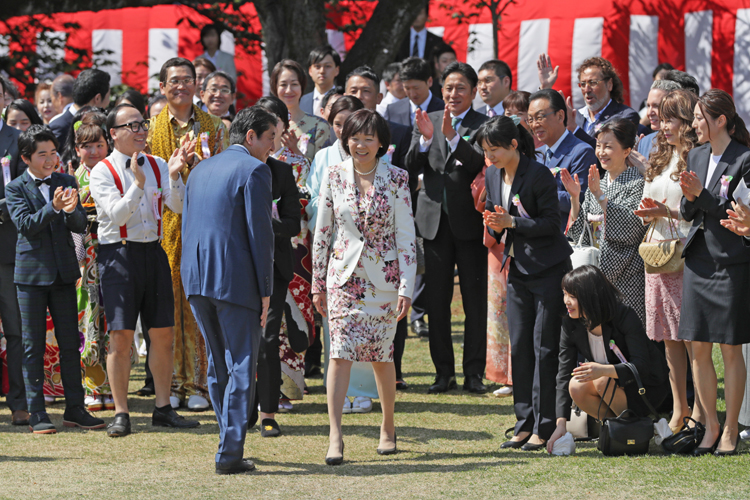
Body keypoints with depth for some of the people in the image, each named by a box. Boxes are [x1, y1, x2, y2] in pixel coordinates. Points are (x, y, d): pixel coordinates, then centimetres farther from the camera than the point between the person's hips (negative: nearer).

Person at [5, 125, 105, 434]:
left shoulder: (66, 183, 8)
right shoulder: (16, 188, -1)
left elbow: (80, 225, 0)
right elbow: (25, 225, -14)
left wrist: (71, 210, -22)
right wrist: (53, 207, -26)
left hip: (63, 272, 3)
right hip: (32, 272, -3)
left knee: (70, 343, 5)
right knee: (33, 346, 0)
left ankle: (75, 408, 12)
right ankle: (37, 414, 4)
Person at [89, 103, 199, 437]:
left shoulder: (157, 166, 10)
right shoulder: (102, 172, -3)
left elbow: (178, 206, 0)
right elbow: (118, 214, -15)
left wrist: (174, 175, -16)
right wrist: (138, 183, -27)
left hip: (154, 252, 5)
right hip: (119, 255, -4)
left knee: (163, 333, 6)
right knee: (121, 335, -6)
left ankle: (163, 409, 15)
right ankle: (120, 413, 1)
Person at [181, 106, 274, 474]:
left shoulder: (200, 170, 17)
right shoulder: (253, 170, -7)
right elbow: (260, 232, -12)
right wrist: (265, 290, -9)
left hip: (197, 279, 7)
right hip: (236, 280, -7)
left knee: (218, 365, 17)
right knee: (241, 367, -3)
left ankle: (231, 441, 23)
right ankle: (230, 454, -7)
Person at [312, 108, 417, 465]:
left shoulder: (396, 179, -2)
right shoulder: (334, 176, 2)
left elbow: (406, 236, -3)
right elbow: (322, 231, 8)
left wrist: (406, 287, -8)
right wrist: (317, 282, 9)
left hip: (383, 277, -1)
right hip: (343, 274, 1)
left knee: (381, 354, 6)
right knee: (340, 351, -11)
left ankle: (388, 427, 26)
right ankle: (335, 438, -14)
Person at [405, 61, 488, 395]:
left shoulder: (483, 125, -2)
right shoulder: (428, 121, 9)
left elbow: (480, 163, -17)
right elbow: (412, 167, 0)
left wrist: (453, 137, -28)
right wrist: (425, 139, -18)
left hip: (470, 220, -3)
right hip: (435, 220, 3)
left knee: (475, 300, 1)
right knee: (436, 301, 5)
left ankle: (474, 373, 6)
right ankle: (444, 372, 12)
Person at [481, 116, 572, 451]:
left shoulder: (538, 175, -15)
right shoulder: (493, 176, 7)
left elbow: (551, 223, -15)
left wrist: (512, 223, -24)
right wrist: (494, 226, -6)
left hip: (548, 269, -7)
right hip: (518, 269, 7)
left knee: (544, 346, -6)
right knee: (519, 346, 7)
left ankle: (544, 426, -2)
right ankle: (525, 424, 13)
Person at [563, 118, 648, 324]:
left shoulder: (637, 184, -5)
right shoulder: (596, 185, 14)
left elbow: (631, 229, -18)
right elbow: (580, 233, 11)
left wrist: (600, 196, -20)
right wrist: (574, 197, -2)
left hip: (626, 277, -6)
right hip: (598, 273, 6)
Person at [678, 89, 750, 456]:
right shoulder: (696, 157, 12)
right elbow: (687, 213, 14)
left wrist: (702, 195, -18)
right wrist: (689, 198, -7)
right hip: (699, 258, 6)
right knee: (698, 347, 6)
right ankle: (711, 427, 15)